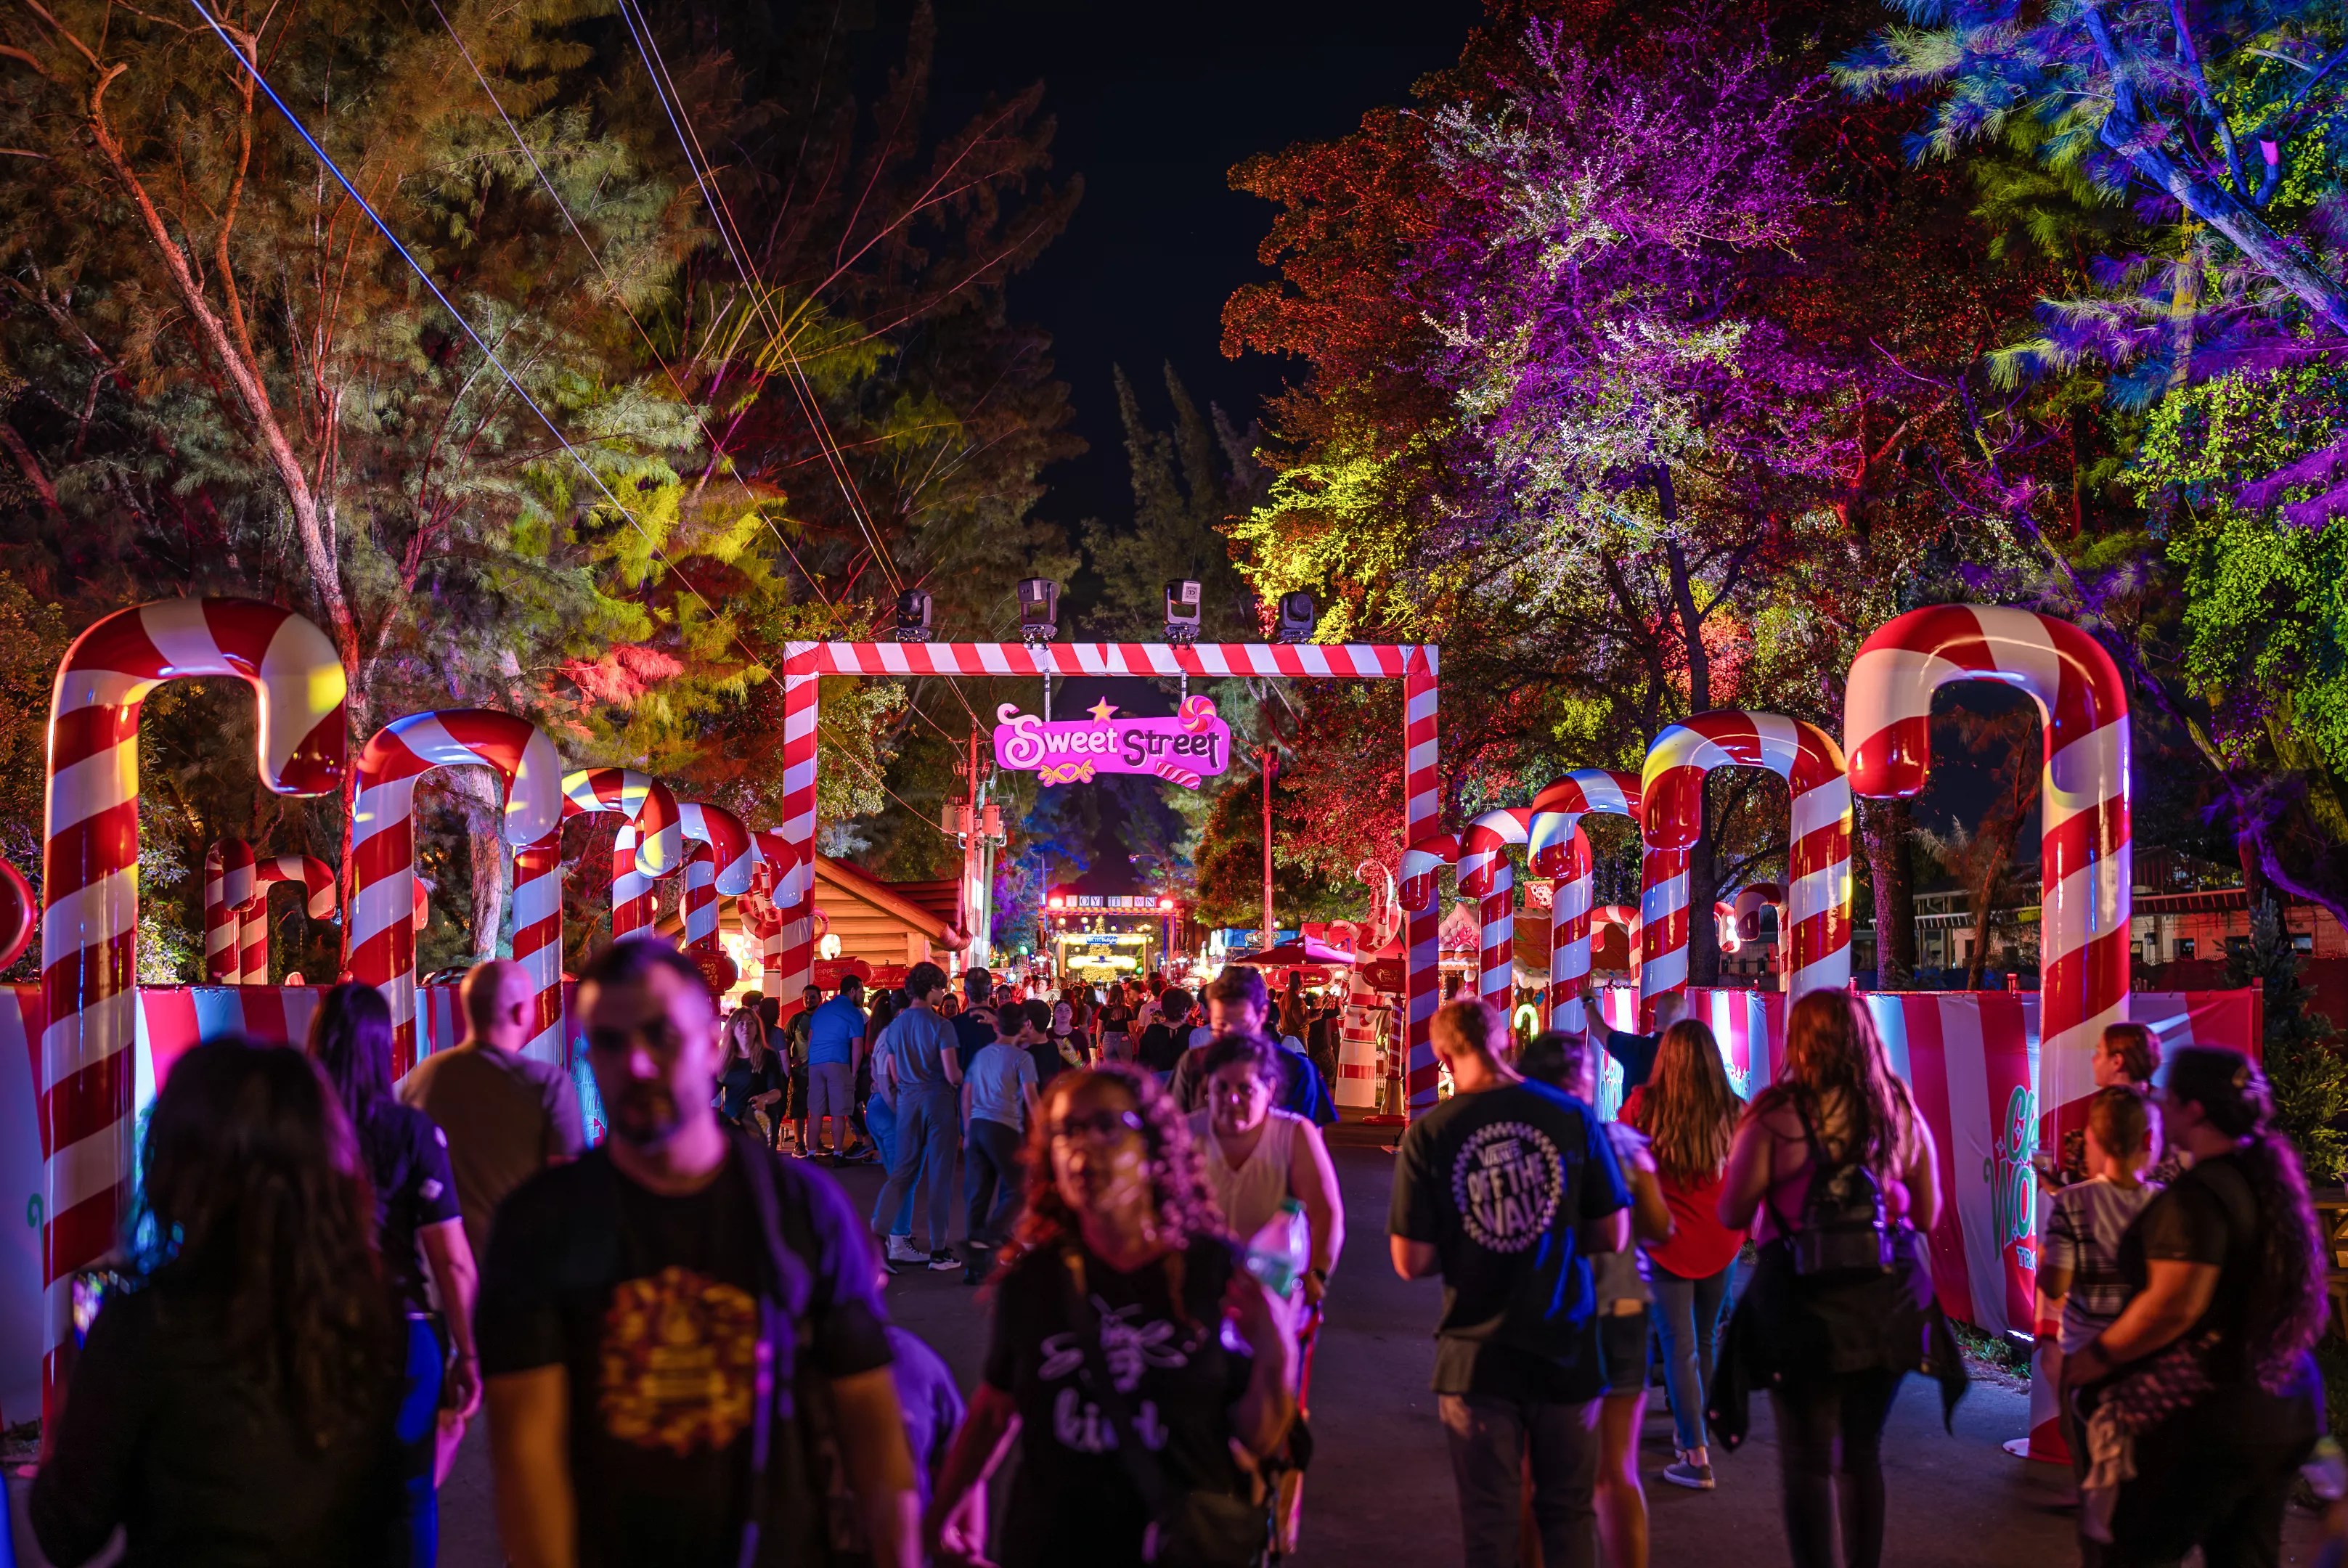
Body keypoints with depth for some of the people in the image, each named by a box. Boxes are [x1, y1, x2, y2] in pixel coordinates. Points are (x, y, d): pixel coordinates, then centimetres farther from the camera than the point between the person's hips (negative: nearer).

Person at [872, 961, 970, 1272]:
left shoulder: (895, 1025, 6)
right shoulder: (941, 1026, -12)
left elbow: (894, 1075, 10)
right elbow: (952, 1074, -16)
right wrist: (963, 1078, 5)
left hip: (907, 1102, 5)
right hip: (939, 1100, -5)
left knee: (903, 1170, 10)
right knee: (940, 1175, 2)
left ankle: (877, 1232, -5)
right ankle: (939, 1251, 6)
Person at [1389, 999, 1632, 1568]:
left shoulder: (1428, 1135, -11)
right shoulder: (1572, 1117, -7)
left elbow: (1412, 1262, -9)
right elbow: (1613, 1234, -1)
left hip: (1478, 1356, -1)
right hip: (1567, 1350, 1)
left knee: (1490, 1522, 12)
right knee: (1569, 1512, 17)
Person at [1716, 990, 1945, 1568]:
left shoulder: (1776, 1113, -10)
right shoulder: (1901, 1111, 2)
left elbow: (1733, 1214, -8)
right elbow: (1926, 1216, 9)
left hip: (1805, 1303, -4)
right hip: (1888, 1302, 4)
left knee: (1808, 1460, 6)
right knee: (1864, 1453, 20)